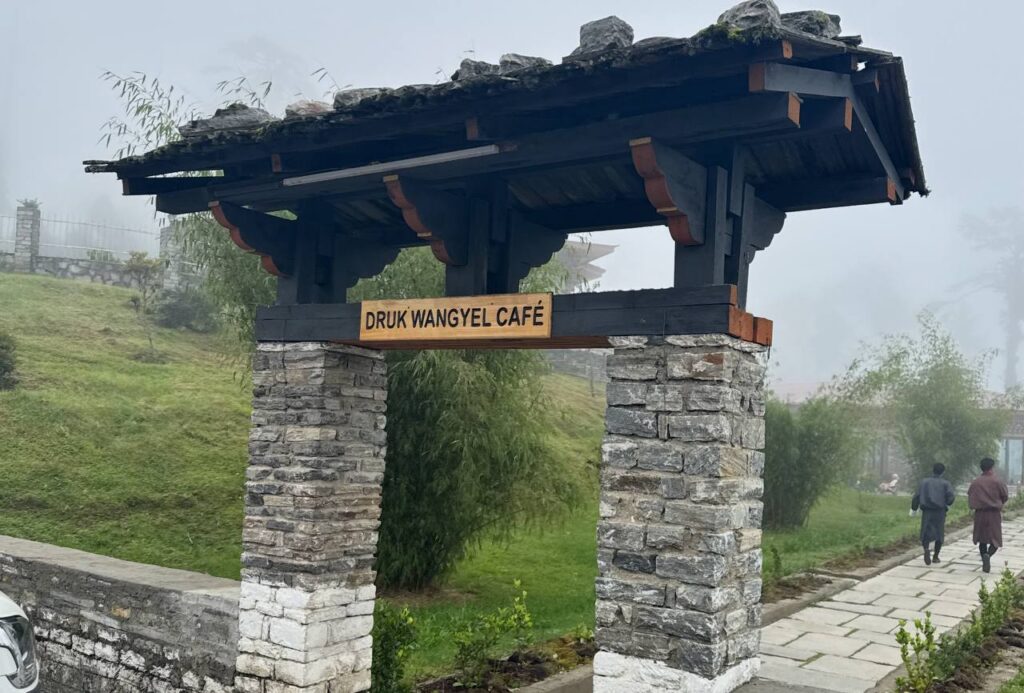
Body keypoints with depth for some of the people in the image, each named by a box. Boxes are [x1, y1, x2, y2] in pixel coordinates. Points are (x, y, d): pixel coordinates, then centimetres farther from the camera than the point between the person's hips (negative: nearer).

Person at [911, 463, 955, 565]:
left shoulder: (924, 482, 6)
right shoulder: (945, 483, 1)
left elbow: (917, 496, 2)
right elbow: (950, 496, -12)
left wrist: (914, 508, 14)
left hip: (926, 512, 1)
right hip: (940, 512, -1)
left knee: (926, 534, 3)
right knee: (939, 534, 15)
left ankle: (926, 549, -25)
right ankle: (935, 556, 19)